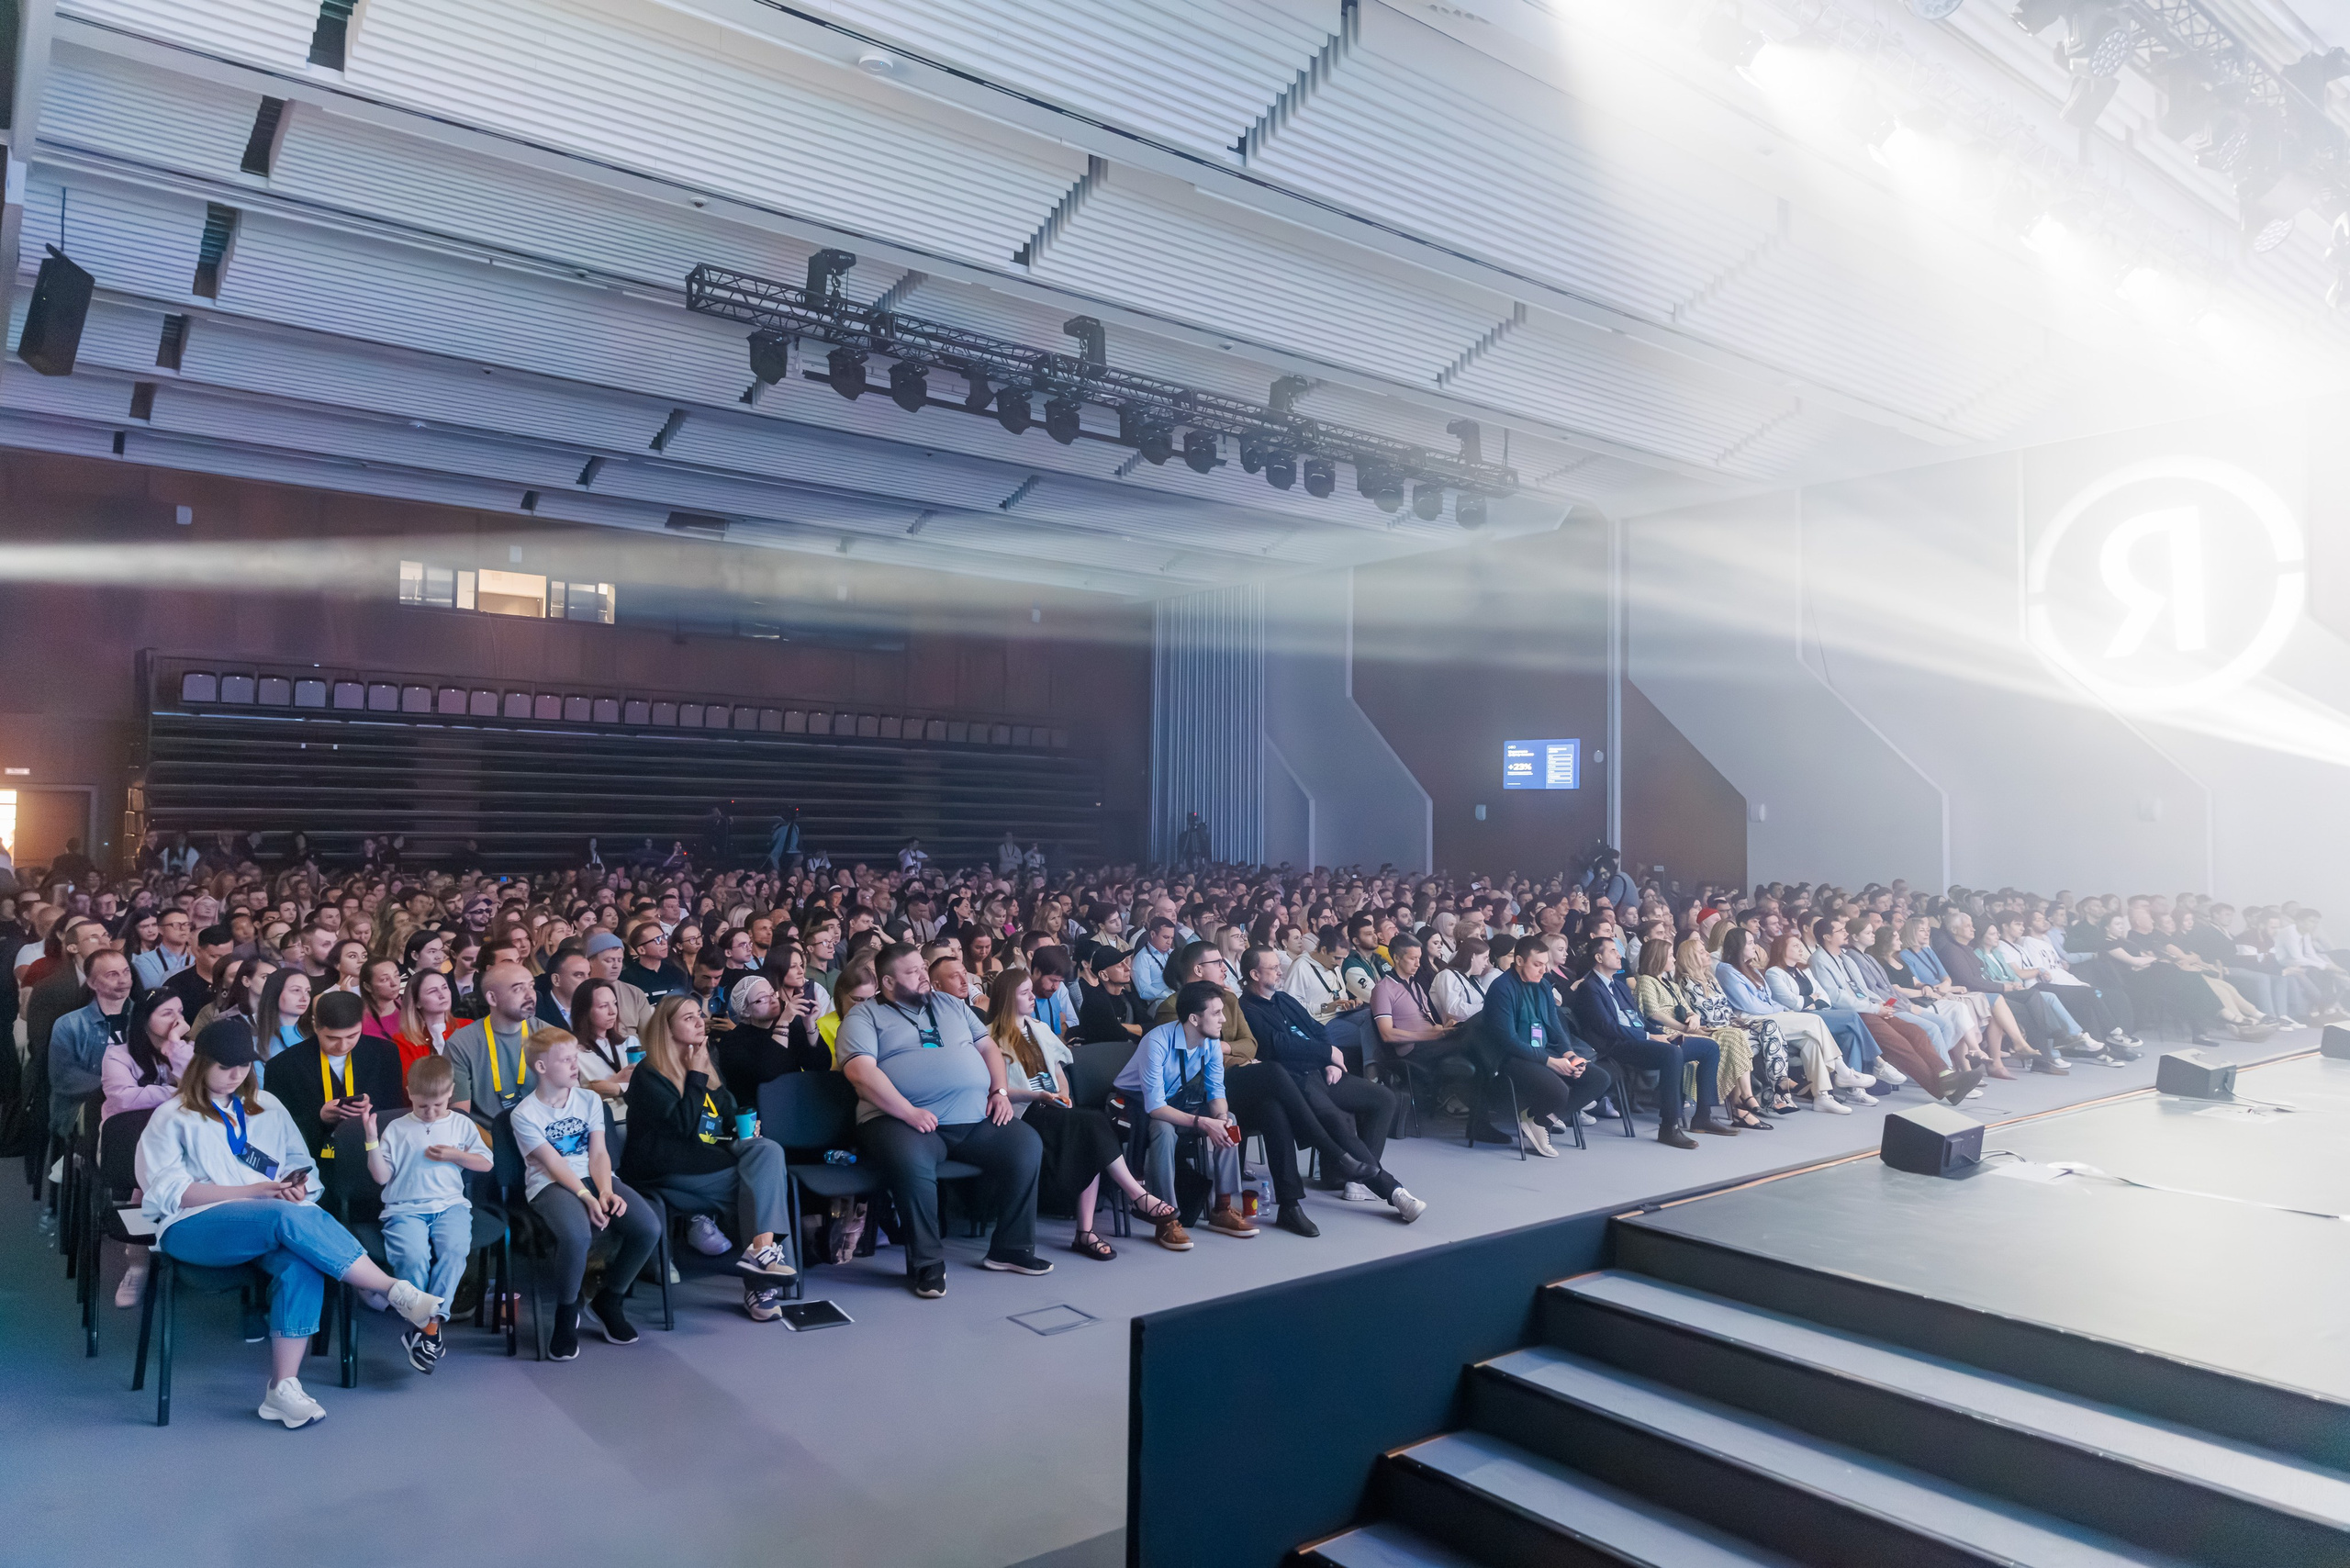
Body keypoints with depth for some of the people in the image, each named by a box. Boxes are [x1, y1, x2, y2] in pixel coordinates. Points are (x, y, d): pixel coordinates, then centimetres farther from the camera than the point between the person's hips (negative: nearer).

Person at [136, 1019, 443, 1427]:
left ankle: (283, 1388, -31)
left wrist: (296, 1187, -5)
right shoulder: (172, 1117, 12)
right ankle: (395, 1292, -33)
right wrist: (252, 1191, -14)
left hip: (270, 1222, 4)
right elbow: (167, 1191, -2)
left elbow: (301, 1164, 21)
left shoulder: (266, 1106, 24)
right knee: (292, 1218, -36)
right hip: (193, 1226, -4)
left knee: (302, 1263, -33)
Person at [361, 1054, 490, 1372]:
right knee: (413, 1255, -32)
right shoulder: (397, 1129, 13)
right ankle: (424, 1324, -16)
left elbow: (485, 1163, 17)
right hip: (405, 1208, -1)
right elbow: (382, 1176, 8)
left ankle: (428, 1327, -23)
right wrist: (371, 1138, -2)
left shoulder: (462, 1125, 15)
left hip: (450, 1205, 1)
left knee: (454, 1248, -31)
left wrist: (455, 1155, 1)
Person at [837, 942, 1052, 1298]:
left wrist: (1000, 1091, 5)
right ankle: (927, 1263, -17)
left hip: (976, 1119, 5)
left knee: (1027, 1145, -13)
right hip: (901, 1119, -5)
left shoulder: (950, 1005, 23)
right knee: (912, 1161, -37)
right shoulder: (865, 1015, 5)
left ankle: (1011, 1249, 1)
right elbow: (860, 1070, -10)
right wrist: (908, 1112, -19)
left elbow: (987, 1046, 23)